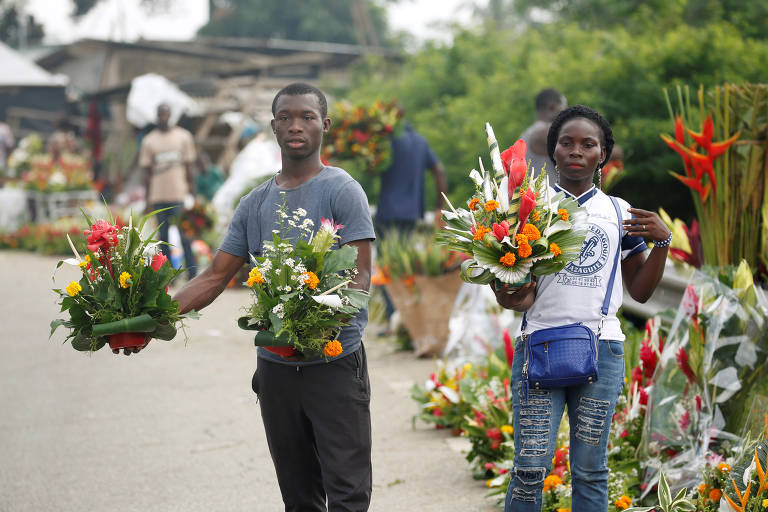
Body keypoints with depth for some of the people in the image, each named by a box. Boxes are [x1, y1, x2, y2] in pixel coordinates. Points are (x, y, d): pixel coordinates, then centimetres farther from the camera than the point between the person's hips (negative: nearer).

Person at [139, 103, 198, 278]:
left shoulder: (184, 136, 6)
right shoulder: (149, 141, 7)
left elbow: (189, 167, 8)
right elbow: (147, 171, 9)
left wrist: (192, 194, 3)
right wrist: (148, 200, 6)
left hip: (180, 194, -2)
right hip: (158, 197, 2)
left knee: (185, 238, -5)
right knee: (163, 239, 5)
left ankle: (193, 276, -1)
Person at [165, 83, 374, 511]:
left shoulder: (342, 191, -4)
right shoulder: (256, 204, 12)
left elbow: (361, 275, -11)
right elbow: (215, 278, 12)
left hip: (336, 362, -5)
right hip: (275, 367, 5)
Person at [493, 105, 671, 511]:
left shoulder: (619, 214, 12)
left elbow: (640, 291, 13)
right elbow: (524, 292, 6)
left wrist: (662, 241, -1)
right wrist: (511, 299, -18)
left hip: (602, 349, 2)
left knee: (590, 470, 5)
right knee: (530, 468, -7)